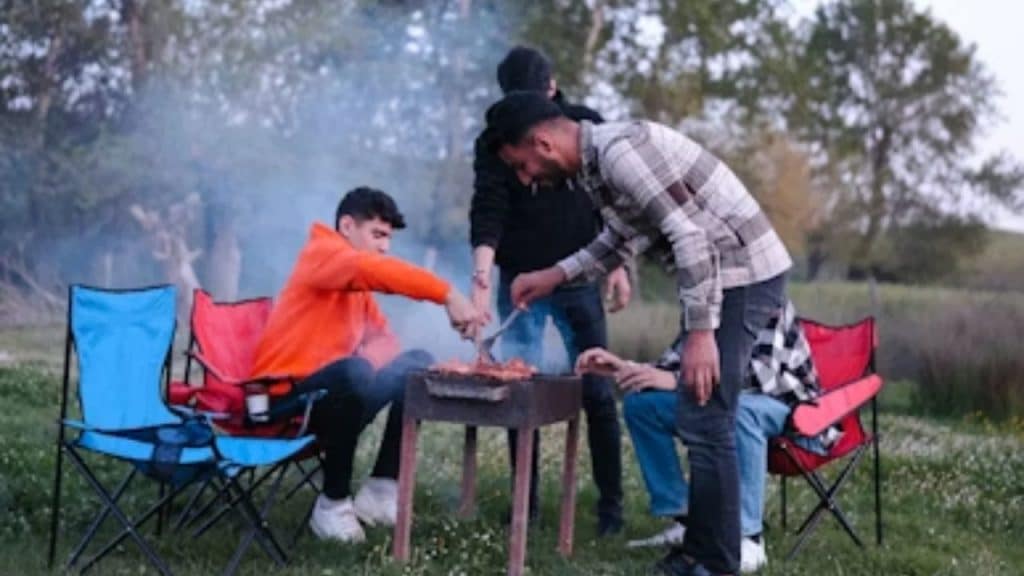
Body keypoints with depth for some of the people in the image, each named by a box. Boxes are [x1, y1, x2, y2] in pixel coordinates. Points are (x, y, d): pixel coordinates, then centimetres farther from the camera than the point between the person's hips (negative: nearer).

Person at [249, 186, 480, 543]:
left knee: (419, 365, 4)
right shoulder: (321, 255, -9)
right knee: (354, 372, -37)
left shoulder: (358, 286, 19)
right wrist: (448, 296, -36)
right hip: (285, 396, -9)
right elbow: (379, 271, -29)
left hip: (332, 394, 9)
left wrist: (375, 357, -13)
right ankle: (333, 503, -21)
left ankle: (380, 490, -1)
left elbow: (382, 338, 12)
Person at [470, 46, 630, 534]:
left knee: (597, 393, -1)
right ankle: (525, 503, 13)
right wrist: (482, 275, -26)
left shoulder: (587, 128, 1)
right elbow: (488, 211, -13)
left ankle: (611, 504, 9)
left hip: (577, 280, 0)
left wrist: (617, 266, 2)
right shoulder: (494, 141, -3)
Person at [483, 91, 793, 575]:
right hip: (722, 273, 10)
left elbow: (691, 237, -25)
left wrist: (700, 331, -24)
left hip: (742, 272, -10)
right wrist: (555, 275, 18)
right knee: (702, 419, 15)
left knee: (704, 422, -8)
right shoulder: (597, 158, 10)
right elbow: (624, 237, 25)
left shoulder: (619, 152, -21)